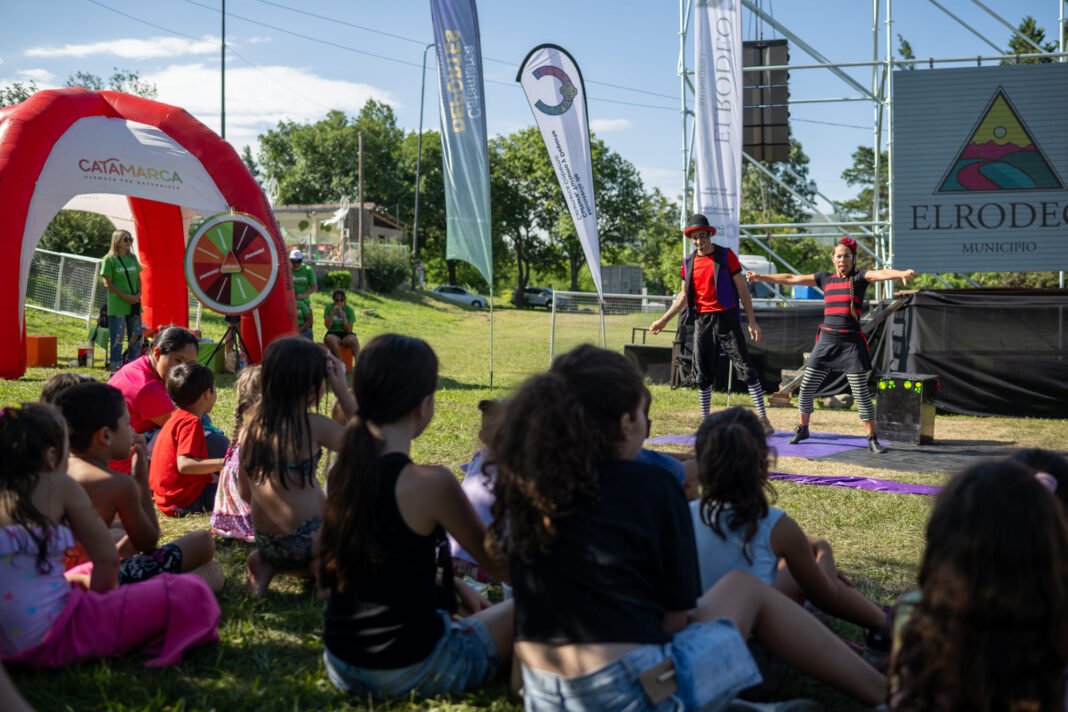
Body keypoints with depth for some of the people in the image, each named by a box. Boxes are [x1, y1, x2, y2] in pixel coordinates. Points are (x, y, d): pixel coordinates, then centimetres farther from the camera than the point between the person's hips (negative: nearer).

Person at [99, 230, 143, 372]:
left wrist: (138, 294, -4)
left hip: (134, 304, 6)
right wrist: (126, 297, -15)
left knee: (136, 336, 9)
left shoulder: (132, 258, 11)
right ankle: (115, 366, 2)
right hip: (117, 305, -6)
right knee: (117, 338, -4)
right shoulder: (109, 259, -6)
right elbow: (108, 283, -9)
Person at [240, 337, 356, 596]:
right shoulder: (313, 425, -16)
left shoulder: (252, 424, 2)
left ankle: (269, 564, 8)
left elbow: (245, 493, 10)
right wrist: (343, 390, -4)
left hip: (265, 542, 7)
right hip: (307, 538, -6)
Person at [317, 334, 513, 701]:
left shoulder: (343, 471, 1)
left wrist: (457, 587, 19)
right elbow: (497, 563, -6)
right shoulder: (429, 482, -21)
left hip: (340, 664, 6)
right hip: (408, 670, -6)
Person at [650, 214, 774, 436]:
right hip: (702, 321, 4)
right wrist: (664, 320, 16)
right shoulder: (688, 263, 9)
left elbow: (742, 289, -3)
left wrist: (752, 321, -7)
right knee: (703, 374, 8)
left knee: (745, 368, -7)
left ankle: (763, 419, -5)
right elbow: (683, 295, 18)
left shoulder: (726, 256, -4)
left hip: (726, 319, -4)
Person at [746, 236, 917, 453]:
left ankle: (872, 439, 4)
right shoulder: (825, 279, 11)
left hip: (851, 342, -4)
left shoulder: (860, 277, -1)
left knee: (861, 394, -6)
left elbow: (881, 273, -21)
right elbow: (792, 279, 16)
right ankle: (802, 428, 28)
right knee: (806, 388, 7)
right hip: (826, 340, 4)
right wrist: (761, 277, 18)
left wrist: (902, 273, -41)